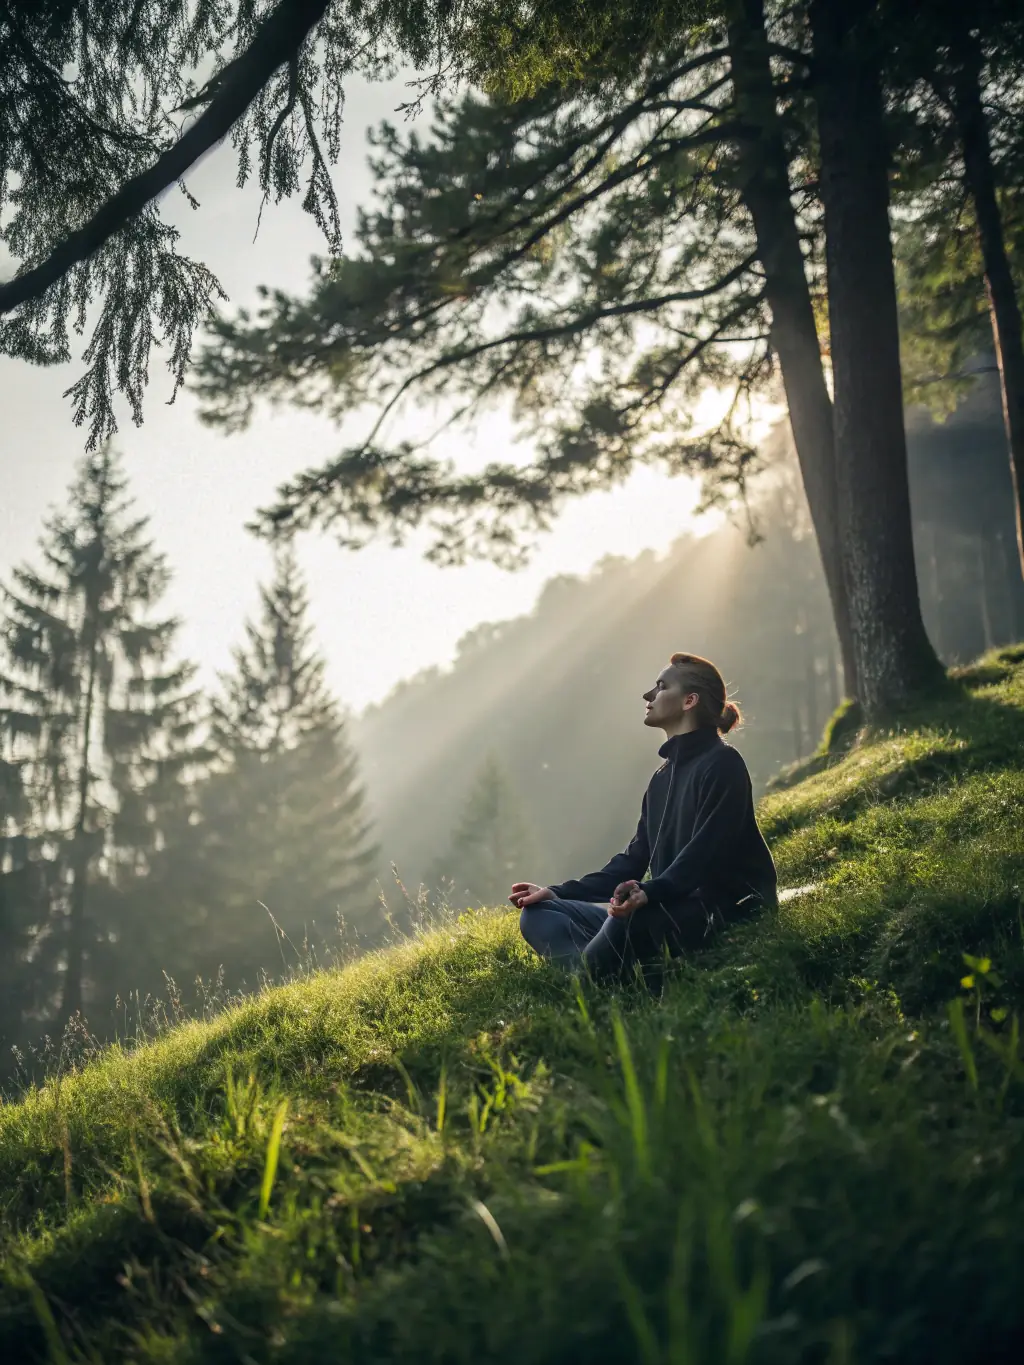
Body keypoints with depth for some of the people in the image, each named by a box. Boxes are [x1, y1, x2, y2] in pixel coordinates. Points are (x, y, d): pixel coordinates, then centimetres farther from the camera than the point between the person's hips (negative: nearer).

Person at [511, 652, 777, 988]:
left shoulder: (721, 763, -6)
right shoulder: (664, 777, 20)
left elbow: (706, 851, -20)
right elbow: (634, 859, 16)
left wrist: (649, 893, -37)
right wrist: (559, 893, 8)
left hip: (724, 912, -9)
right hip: (673, 908, 9)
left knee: (630, 917, -40)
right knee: (539, 914, 0)